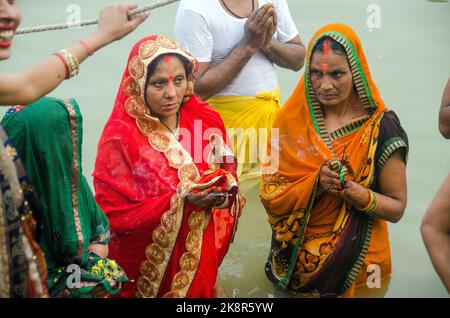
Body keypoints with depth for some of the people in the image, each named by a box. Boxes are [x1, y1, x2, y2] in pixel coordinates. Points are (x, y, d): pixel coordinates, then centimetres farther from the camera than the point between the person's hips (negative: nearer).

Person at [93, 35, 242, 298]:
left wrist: (221, 190, -17)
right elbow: (115, 214, -18)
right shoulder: (120, 137, -18)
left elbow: (228, 171, 6)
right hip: (146, 262, -4)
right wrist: (181, 200, -25)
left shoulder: (206, 119, -4)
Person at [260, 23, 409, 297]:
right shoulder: (293, 118, -4)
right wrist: (316, 182, -23)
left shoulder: (381, 128, -11)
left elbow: (397, 208, -5)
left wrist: (356, 192, -24)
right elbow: (269, 193, -6)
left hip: (357, 260, -2)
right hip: (295, 254, 2)